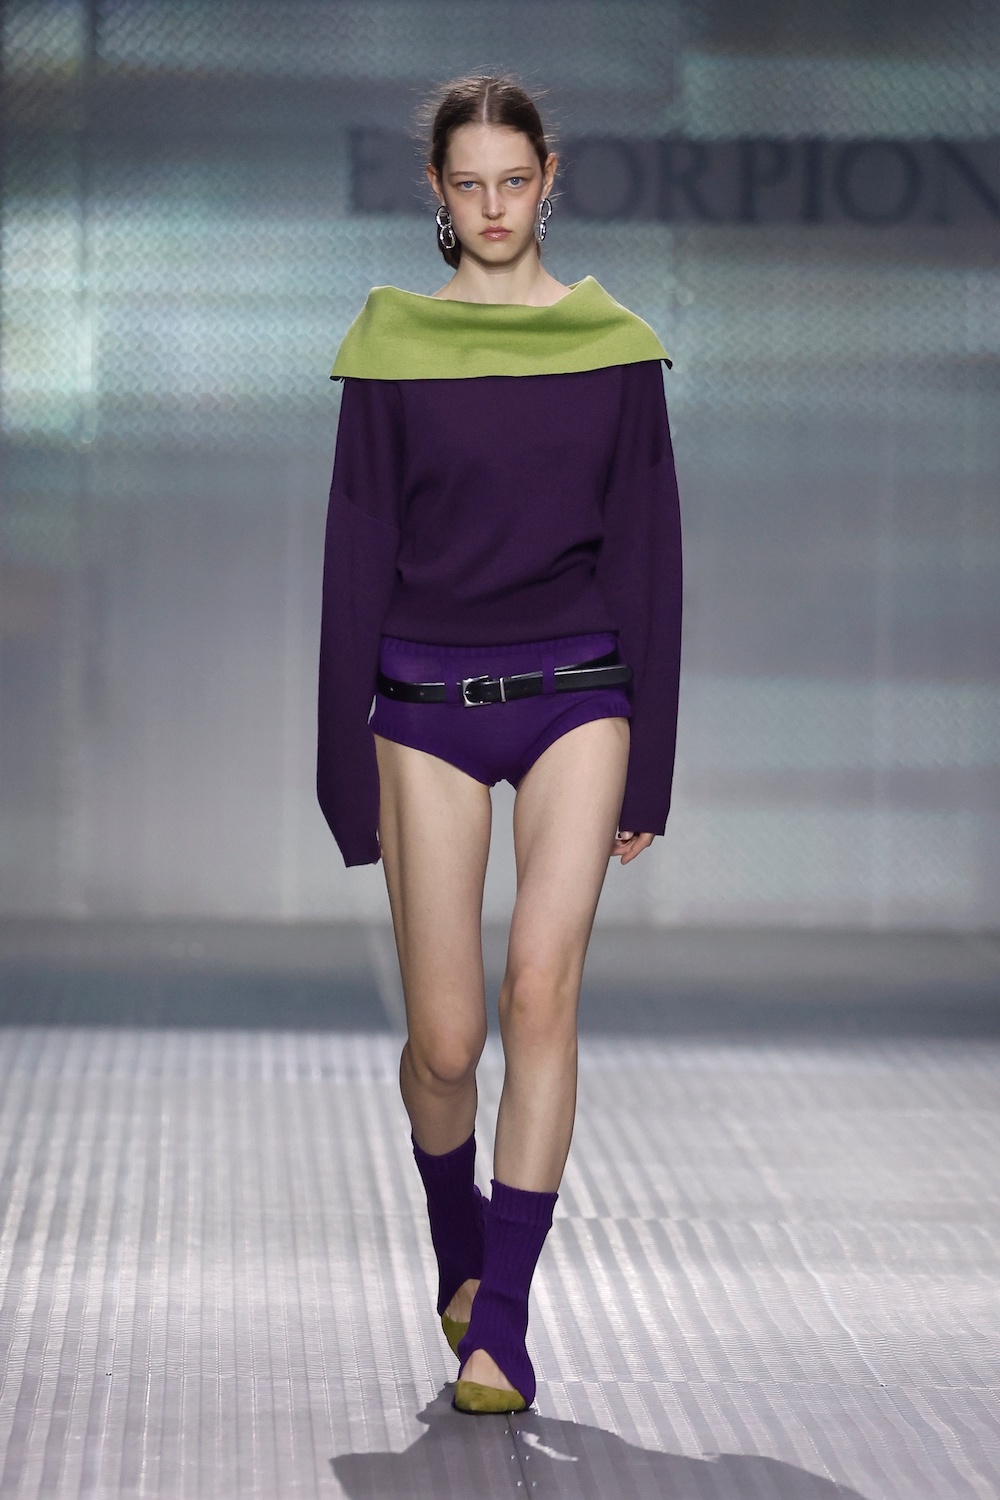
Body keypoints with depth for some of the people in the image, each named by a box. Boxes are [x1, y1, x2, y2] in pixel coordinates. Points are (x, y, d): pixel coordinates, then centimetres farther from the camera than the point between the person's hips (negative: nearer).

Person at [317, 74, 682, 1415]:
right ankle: (458, 1245, 32)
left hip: (576, 697, 0)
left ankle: (502, 1320, -14)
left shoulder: (613, 346, 4)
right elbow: (356, 556, 3)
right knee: (445, 1041, 0)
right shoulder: (391, 346, 2)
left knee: (543, 988, -19)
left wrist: (648, 765, 2)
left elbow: (649, 553, 6)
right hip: (429, 701, 0)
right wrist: (350, 770, 0)